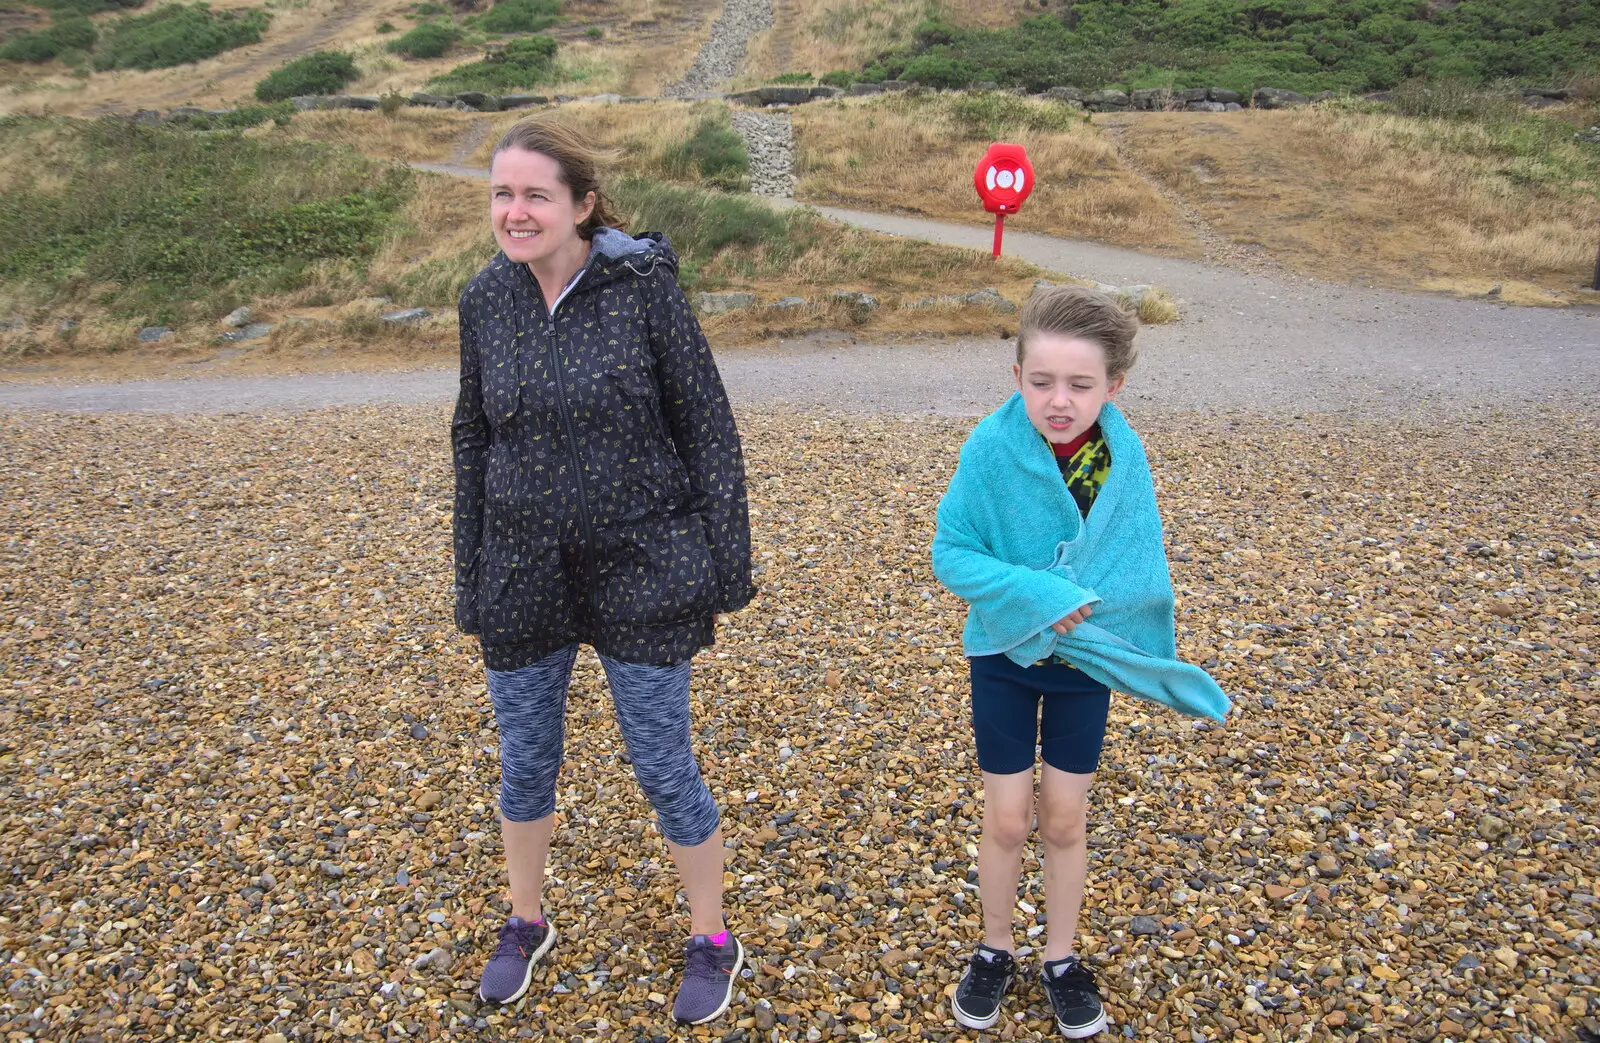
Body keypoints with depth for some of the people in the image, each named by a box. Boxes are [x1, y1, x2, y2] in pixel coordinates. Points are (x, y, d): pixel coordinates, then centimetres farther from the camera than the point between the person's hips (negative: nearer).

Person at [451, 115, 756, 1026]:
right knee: (526, 763, 18)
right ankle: (527, 923, 44)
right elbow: (473, 441, 8)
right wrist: (471, 583, 9)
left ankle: (713, 940, 31)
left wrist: (723, 574, -10)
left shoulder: (644, 286, -13)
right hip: (524, 576, 4)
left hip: (640, 574, -4)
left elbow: (709, 430, -9)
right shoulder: (486, 299, -1)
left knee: (665, 768, 8)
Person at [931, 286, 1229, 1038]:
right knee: (1007, 821, 9)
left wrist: (1154, 658, -3)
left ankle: (1062, 959, 37)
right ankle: (994, 951, 35)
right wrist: (1034, 592, -29)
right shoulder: (992, 448, -22)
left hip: (1087, 658, 2)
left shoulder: (1124, 456, -15)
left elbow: (1141, 565, -4)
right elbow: (951, 554, -18)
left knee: (1064, 820, 14)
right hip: (1004, 655, -1)